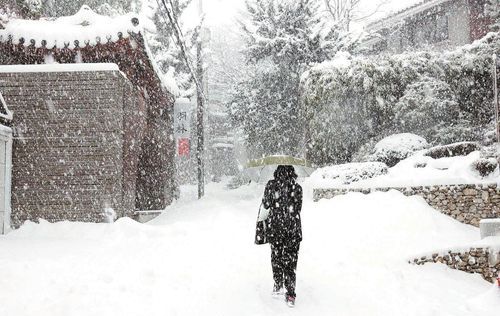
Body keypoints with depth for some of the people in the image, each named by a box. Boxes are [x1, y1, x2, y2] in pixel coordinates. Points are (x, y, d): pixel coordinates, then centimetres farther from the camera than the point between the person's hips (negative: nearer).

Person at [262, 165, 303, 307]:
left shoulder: (271, 185, -7)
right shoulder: (297, 188, -6)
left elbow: (266, 204, 1)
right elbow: (298, 208, 3)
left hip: (275, 227, 0)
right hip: (293, 229, 0)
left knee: (276, 258, 17)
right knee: (290, 261, 6)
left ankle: (278, 286, 26)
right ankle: (290, 295, 5)